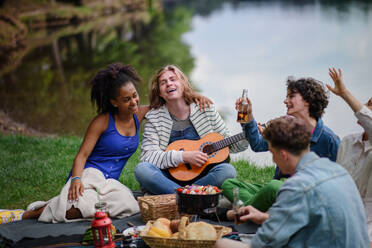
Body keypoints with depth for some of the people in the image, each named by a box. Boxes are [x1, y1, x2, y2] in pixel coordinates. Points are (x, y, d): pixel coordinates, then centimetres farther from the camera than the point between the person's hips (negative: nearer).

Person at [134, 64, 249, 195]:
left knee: (228, 170, -28)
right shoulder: (153, 117, 2)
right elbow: (147, 156, -9)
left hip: (201, 177, 1)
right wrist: (183, 156, -19)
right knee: (141, 169, -29)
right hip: (170, 178, 0)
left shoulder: (205, 109, 5)